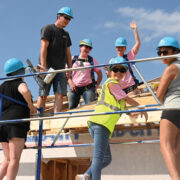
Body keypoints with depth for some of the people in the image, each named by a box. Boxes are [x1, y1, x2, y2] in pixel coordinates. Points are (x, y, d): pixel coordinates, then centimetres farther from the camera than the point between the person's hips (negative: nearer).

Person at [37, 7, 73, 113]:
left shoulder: (66, 34, 22)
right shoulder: (48, 29, 2)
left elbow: (68, 53, 21)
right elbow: (43, 48, -8)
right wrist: (43, 67, -18)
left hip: (60, 69, 6)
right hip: (48, 68, -5)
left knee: (60, 95, -8)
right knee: (43, 95, -6)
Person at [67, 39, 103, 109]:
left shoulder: (92, 60, 11)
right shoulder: (73, 59, 10)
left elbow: (99, 73, 15)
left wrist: (97, 85, 3)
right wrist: (70, 83, -4)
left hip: (88, 88, -1)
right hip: (74, 87, 1)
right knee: (71, 108, -1)